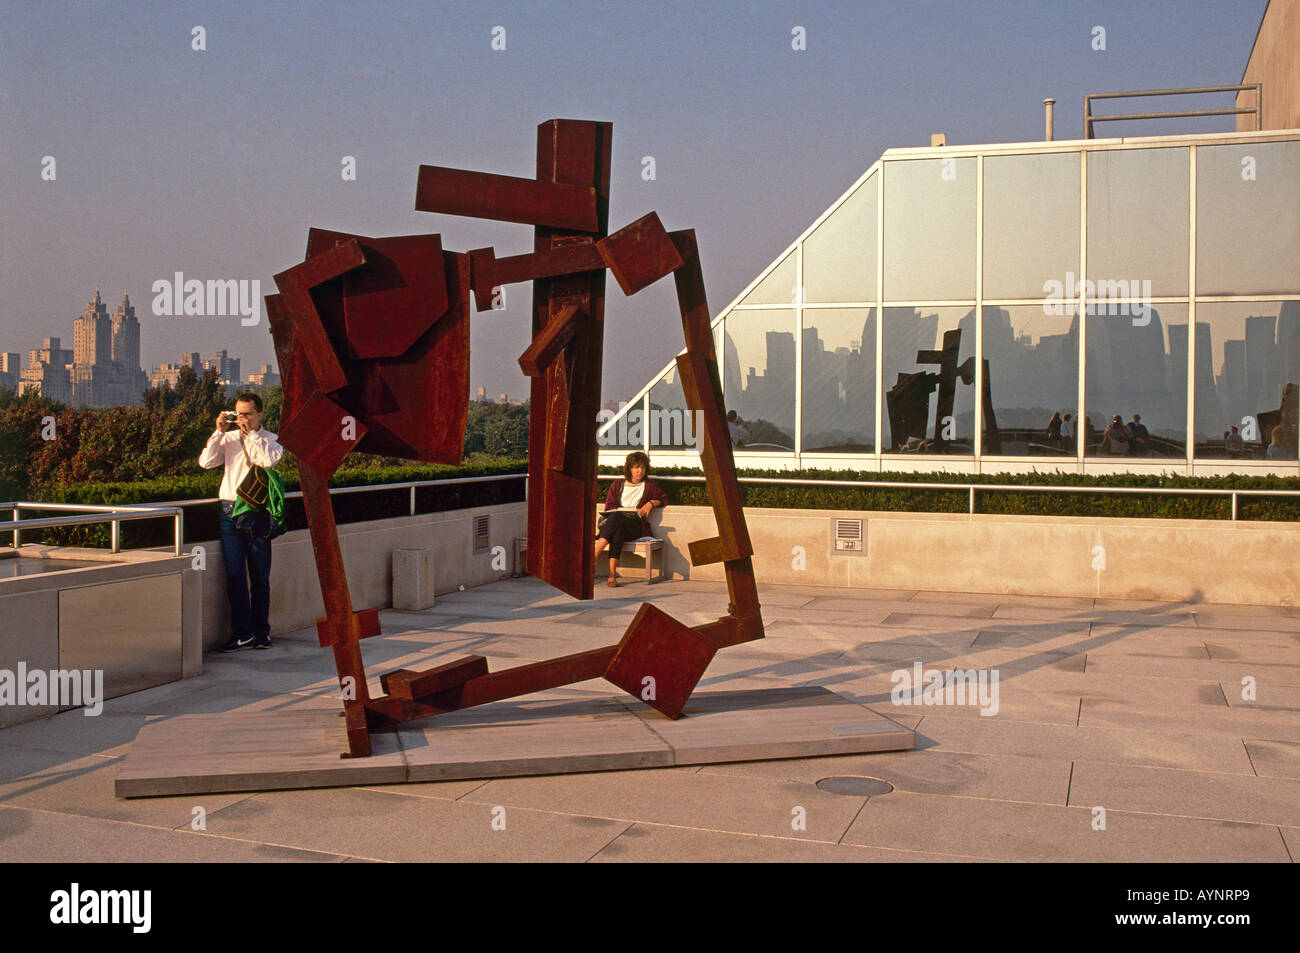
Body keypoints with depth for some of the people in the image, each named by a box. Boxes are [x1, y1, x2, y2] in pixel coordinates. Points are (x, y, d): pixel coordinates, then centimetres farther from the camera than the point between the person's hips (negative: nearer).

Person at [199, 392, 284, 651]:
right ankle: (242, 634, 8)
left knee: (260, 578, 4)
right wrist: (220, 432, -3)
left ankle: (261, 633, 14)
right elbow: (206, 462, -1)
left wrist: (251, 434, -12)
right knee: (235, 576, 1)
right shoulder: (228, 439, 11)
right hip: (230, 511, 2)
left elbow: (269, 459, -17)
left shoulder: (271, 440, 4)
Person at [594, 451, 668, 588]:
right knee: (618, 530, -39)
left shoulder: (650, 485, 22)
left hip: (636, 526, -2)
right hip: (617, 524, 2)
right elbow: (609, 507, 13)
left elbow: (664, 499, 26)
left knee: (615, 518, -36)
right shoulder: (617, 485, 23)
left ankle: (594, 556, -48)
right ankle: (612, 573, -51)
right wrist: (630, 510, -2)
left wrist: (652, 503, 5)